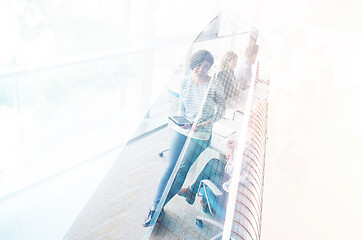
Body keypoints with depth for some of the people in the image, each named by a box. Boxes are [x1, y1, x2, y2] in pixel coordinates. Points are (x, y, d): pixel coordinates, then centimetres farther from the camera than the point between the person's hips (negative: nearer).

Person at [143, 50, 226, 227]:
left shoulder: (214, 86, -10)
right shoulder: (185, 82, 0)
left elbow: (221, 109, -1)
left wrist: (206, 123, -14)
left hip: (200, 134, -3)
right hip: (181, 130, 3)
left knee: (182, 169, -6)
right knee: (171, 167, -1)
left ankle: (159, 206, 6)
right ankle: (156, 205, 6)